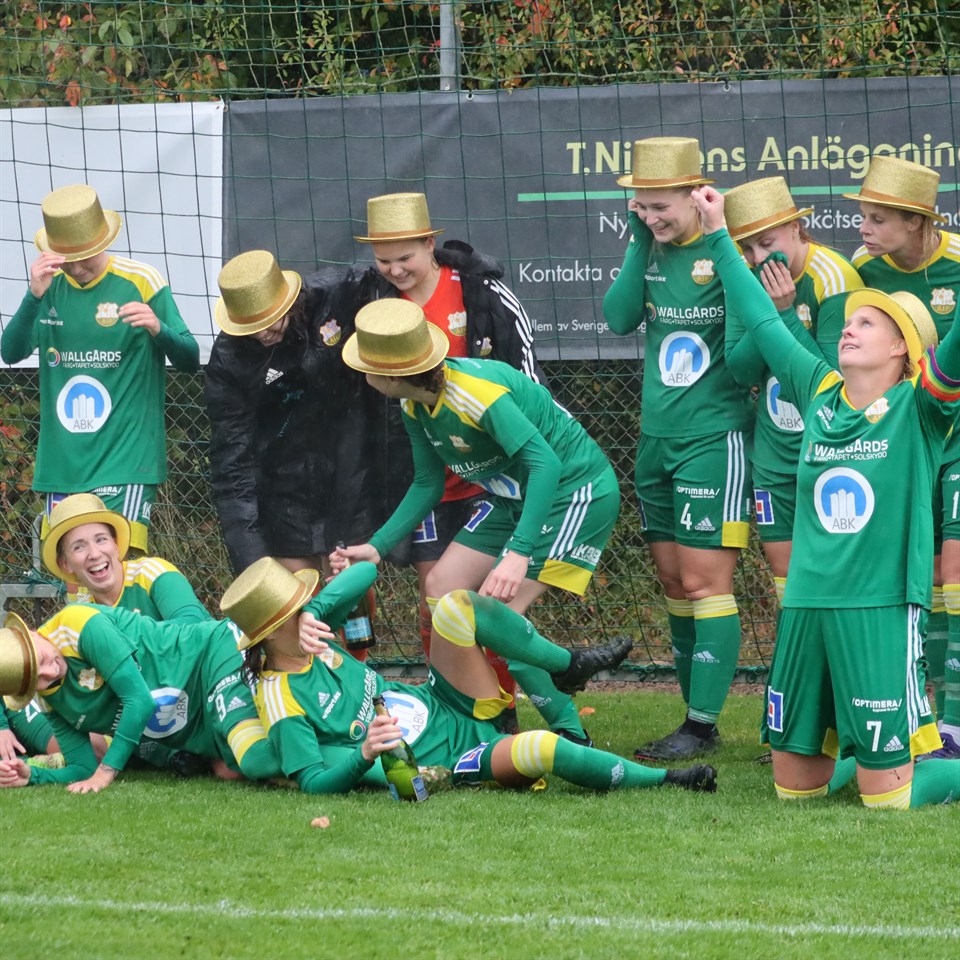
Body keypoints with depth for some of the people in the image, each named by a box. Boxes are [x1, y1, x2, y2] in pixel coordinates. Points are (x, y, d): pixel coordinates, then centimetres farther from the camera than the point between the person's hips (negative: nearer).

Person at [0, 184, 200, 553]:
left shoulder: (141, 283, -4)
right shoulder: (50, 285, 6)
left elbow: (190, 360, -1)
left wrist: (158, 329, -23)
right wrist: (34, 297, -20)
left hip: (125, 462, -5)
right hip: (63, 464, 5)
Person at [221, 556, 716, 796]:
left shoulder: (305, 633, 5)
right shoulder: (282, 702, -18)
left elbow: (364, 570, 2)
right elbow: (314, 781, -23)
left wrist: (316, 612, -14)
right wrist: (364, 755, -40)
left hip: (447, 708, 9)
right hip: (448, 761, -9)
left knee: (456, 606, -10)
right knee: (538, 748, -34)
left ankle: (567, 665, 2)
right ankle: (662, 780, -18)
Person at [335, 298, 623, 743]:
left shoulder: (475, 393, -31)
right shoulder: (415, 406, -2)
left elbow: (545, 465, -37)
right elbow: (428, 484, 12)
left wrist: (518, 553, -45)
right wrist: (378, 547, 2)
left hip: (575, 489, -10)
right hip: (514, 497, 10)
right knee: (442, 585, 3)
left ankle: (570, 735, -7)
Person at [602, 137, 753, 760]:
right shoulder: (653, 252, 8)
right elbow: (620, 318, -2)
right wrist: (640, 244, -7)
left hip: (715, 439, -7)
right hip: (657, 439, 7)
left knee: (704, 584, -7)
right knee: (674, 583, 11)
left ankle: (703, 725, -5)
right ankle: (695, 716, 18)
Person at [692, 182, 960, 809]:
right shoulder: (821, 392, 11)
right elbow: (763, 322, 21)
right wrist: (719, 239, 25)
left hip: (881, 607, -6)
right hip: (807, 604, 6)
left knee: (888, 799, -6)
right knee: (795, 787, 11)